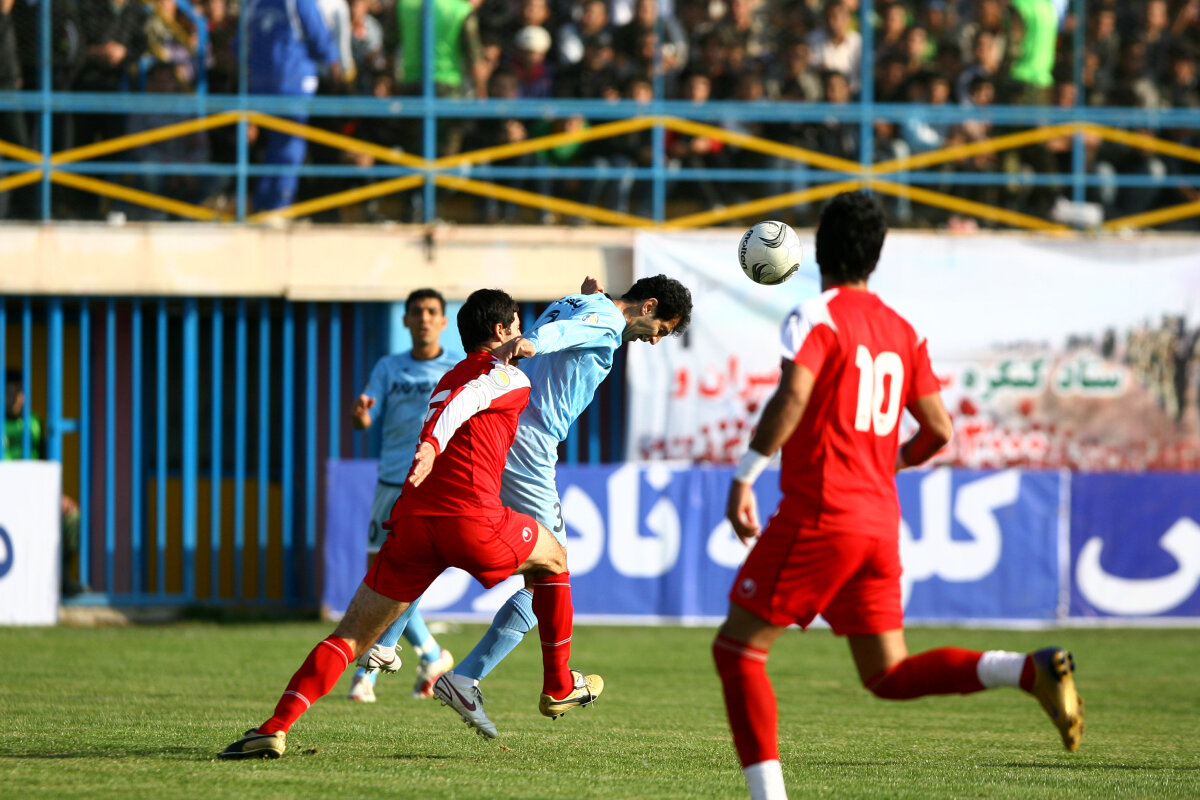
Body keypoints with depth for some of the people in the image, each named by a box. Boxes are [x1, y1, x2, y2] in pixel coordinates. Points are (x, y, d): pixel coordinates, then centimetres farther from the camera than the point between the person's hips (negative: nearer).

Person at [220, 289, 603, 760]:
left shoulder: (449, 378, 30)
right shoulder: (511, 379, 7)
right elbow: (461, 402, -13)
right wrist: (431, 445, -31)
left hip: (413, 521, 5)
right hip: (472, 517, -5)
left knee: (351, 636, 2)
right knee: (554, 560, 25)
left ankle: (276, 728, -16)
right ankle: (559, 686, 31)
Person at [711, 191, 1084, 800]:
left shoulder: (816, 317, -7)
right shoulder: (902, 332, 13)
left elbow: (792, 397, -24)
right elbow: (938, 430, 11)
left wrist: (744, 477, -21)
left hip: (820, 516, -7)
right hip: (880, 520, 7)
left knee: (737, 648, 3)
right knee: (890, 676, 11)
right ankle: (1032, 670, -8)